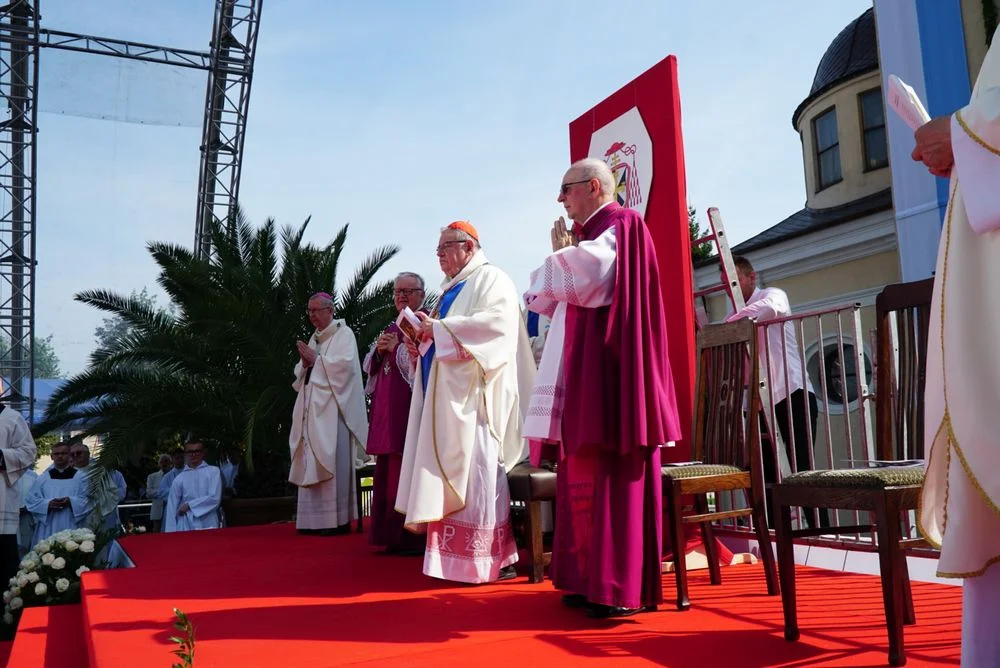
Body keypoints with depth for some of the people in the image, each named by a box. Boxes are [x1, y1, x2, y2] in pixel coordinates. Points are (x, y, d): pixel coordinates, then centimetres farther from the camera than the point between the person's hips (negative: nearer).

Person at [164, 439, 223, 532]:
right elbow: (171, 508, 7)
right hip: (186, 528, 1)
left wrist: (189, 505, -4)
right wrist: (170, 533, -1)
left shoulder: (213, 471, 4)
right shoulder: (179, 478, 9)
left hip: (208, 526, -1)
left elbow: (215, 498, -5)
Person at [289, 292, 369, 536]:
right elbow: (302, 373, 20)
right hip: (313, 407, 7)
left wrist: (316, 359, -8)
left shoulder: (343, 333, 0)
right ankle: (316, 520, 6)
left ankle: (339, 520, -9)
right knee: (312, 463, 3)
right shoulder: (314, 338, 20)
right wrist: (305, 363, -1)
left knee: (332, 462, -12)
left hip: (332, 407, -7)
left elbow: (346, 363, -15)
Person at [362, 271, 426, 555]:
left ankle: (414, 537, -4)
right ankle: (394, 535, 14)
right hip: (387, 410, 8)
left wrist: (397, 349, -13)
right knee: (388, 470, 8)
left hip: (412, 406, -8)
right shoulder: (390, 329, 23)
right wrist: (379, 351, 1)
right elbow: (370, 366, 20)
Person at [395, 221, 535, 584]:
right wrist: (422, 342, 6)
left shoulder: (491, 280, -3)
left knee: (474, 471, -11)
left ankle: (494, 559, -5)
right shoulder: (451, 290, 24)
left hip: (473, 395, -9)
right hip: (446, 396, 9)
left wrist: (439, 329, -17)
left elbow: (497, 323, -20)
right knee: (452, 475, 6)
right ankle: (458, 556, 11)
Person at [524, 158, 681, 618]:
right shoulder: (591, 234, 24)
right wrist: (565, 256, 10)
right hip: (584, 372, 10)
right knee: (585, 475, 8)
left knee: (609, 477, -9)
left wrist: (561, 254, 1)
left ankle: (622, 589, -4)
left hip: (608, 371, -10)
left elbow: (581, 282, -18)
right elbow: (555, 300, 24)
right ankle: (593, 580, 13)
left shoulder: (620, 227, -3)